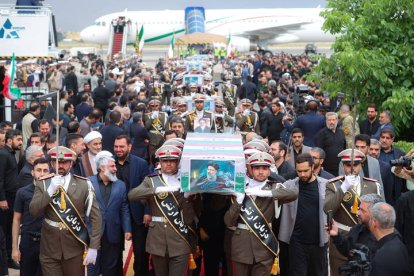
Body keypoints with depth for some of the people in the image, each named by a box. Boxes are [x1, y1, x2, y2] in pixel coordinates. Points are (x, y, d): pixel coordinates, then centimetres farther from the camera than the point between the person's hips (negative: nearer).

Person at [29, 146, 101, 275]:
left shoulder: (84, 185, -3)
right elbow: (33, 211, -9)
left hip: (75, 249, -1)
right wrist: (50, 189, -19)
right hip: (49, 250, 1)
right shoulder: (43, 184, 2)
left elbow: (95, 217, -4)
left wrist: (93, 247, -10)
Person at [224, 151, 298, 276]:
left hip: (264, 243, -2)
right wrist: (238, 202, -10)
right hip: (241, 243, 2)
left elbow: (293, 192, -19)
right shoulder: (241, 189, 9)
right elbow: (228, 222, 5)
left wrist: (265, 193, -21)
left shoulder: (274, 188, 4)